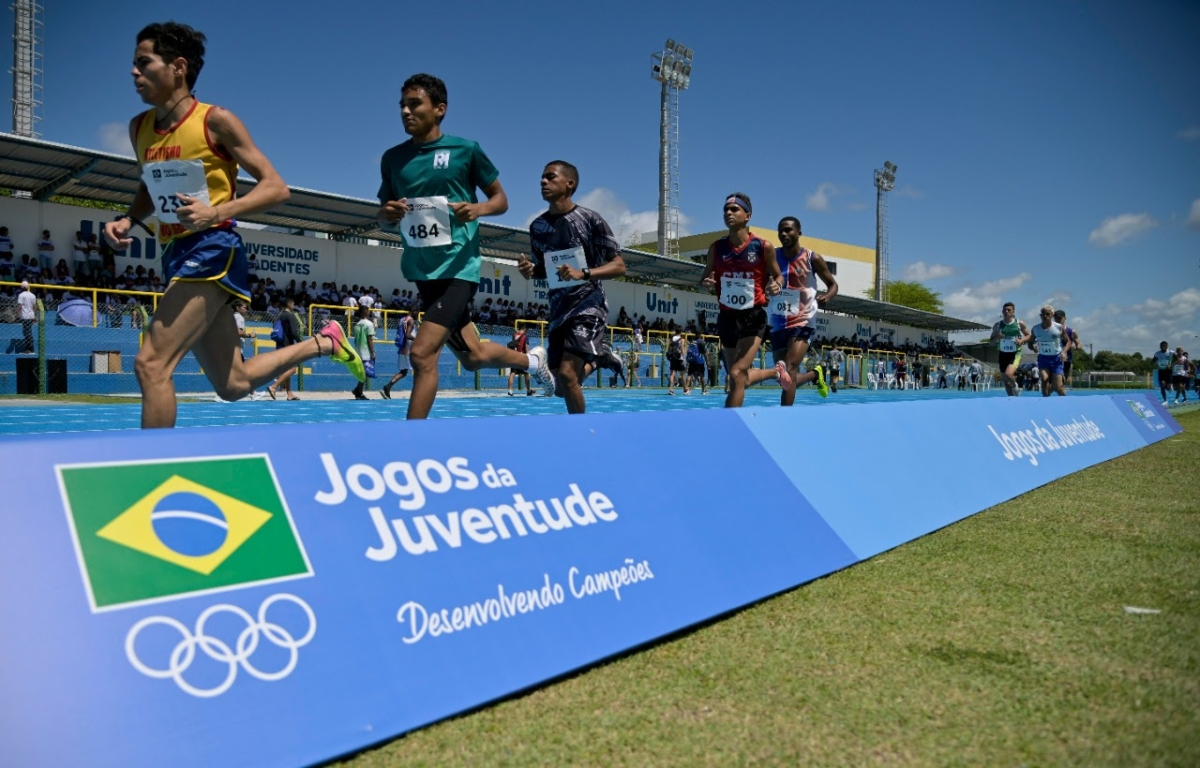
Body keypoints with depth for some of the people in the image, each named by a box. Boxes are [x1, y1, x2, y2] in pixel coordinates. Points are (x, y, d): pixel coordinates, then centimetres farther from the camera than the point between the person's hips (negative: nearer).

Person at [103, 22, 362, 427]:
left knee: (151, 363, -19)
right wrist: (128, 219, 7)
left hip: (211, 252, -8)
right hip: (175, 256, 8)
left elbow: (276, 188, -9)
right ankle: (323, 342, 32)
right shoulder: (139, 128, 12)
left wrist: (218, 212, -23)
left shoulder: (216, 121, -7)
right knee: (234, 383, 13)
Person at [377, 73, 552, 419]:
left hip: (458, 267, -5)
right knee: (472, 356, 15)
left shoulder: (466, 150, -4)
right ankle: (532, 359, 43)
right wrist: (389, 213, -10)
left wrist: (478, 208, -18)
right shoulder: (392, 158, 7)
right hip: (421, 269, 5)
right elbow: (384, 217, 14)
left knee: (423, 354, -17)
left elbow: (501, 199, 4)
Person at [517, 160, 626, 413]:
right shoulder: (537, 226, 7)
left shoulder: (590, 219, -8)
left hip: (588, 307, -6)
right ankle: (594, 360, 43)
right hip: (559, 309, 6)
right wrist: (530, 270, -4)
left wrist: (583, 274, -25)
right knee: (561, 379, 12)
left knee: (567, 373, -21)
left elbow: (619, 266, -8)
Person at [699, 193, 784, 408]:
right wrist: (706, 283, -15)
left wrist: (775, 286, -17)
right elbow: (703, 279, 10)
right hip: (727, 317, 4)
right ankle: (775, 372, 48)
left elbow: (778, 276, 6)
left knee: (737, 375, -17)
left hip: (753, 317, -4)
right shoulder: (716, 248, 1)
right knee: (741, 378, 17)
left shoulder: (763, 247, -7)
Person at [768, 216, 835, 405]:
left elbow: (833, 284, 5)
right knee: (788, 379, 12)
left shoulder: (812, 258, -4)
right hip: (778, 324, 4)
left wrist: (826, 296, -17)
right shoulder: (772, 257, 3)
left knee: (789, 372, -20)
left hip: (803, 322, -4)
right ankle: (815, 373, 44)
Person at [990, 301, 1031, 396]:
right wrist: (997, 337, -15)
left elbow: (1029, 336, 7)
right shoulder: (997, 325, 1)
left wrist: (1022, 340, -14)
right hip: (1003, 354, 4)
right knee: (1005, 380, 9)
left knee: (1008, 374, -25)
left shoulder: (1020, 323, -4)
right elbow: (991, 341, 7)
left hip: (1015, 354, -3)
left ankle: (1015, 387, 8)